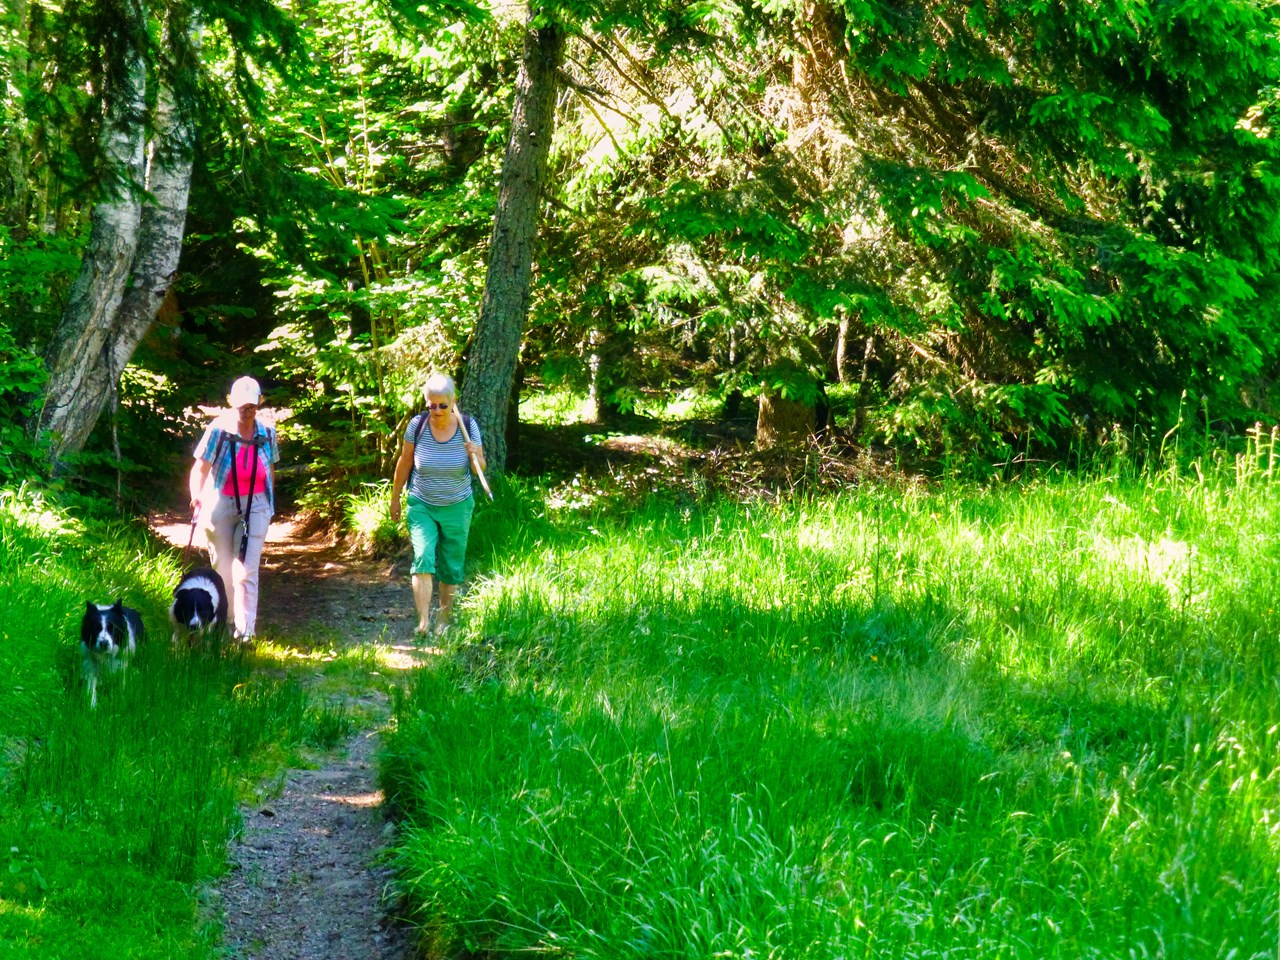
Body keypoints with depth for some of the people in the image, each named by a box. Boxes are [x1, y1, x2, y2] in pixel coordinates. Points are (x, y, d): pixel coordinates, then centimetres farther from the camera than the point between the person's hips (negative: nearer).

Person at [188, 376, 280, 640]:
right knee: (222, 567, 11)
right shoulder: (218, 430, -13)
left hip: (255, 506, 1)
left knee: (247, 570, -7)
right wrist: (196, 496, -31)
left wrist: (270, 502, 14)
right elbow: (200, 469, -14)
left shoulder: (267, 433, -1)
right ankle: (224, 621, 30)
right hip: (220, 506, -1)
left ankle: (245, 630, -9)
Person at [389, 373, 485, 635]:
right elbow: (404, 463, 1)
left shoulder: (468, 426, -11)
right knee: (423, 558, -19)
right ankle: (423, 622, -24)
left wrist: (475, 456, -28)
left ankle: (444, 617, 29)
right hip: (422, 506, -1)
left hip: (457, 508, 1)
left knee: (451, 566, 11)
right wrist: (395, 498, 9)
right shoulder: (417, 425, -13)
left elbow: (480, 468, -4)